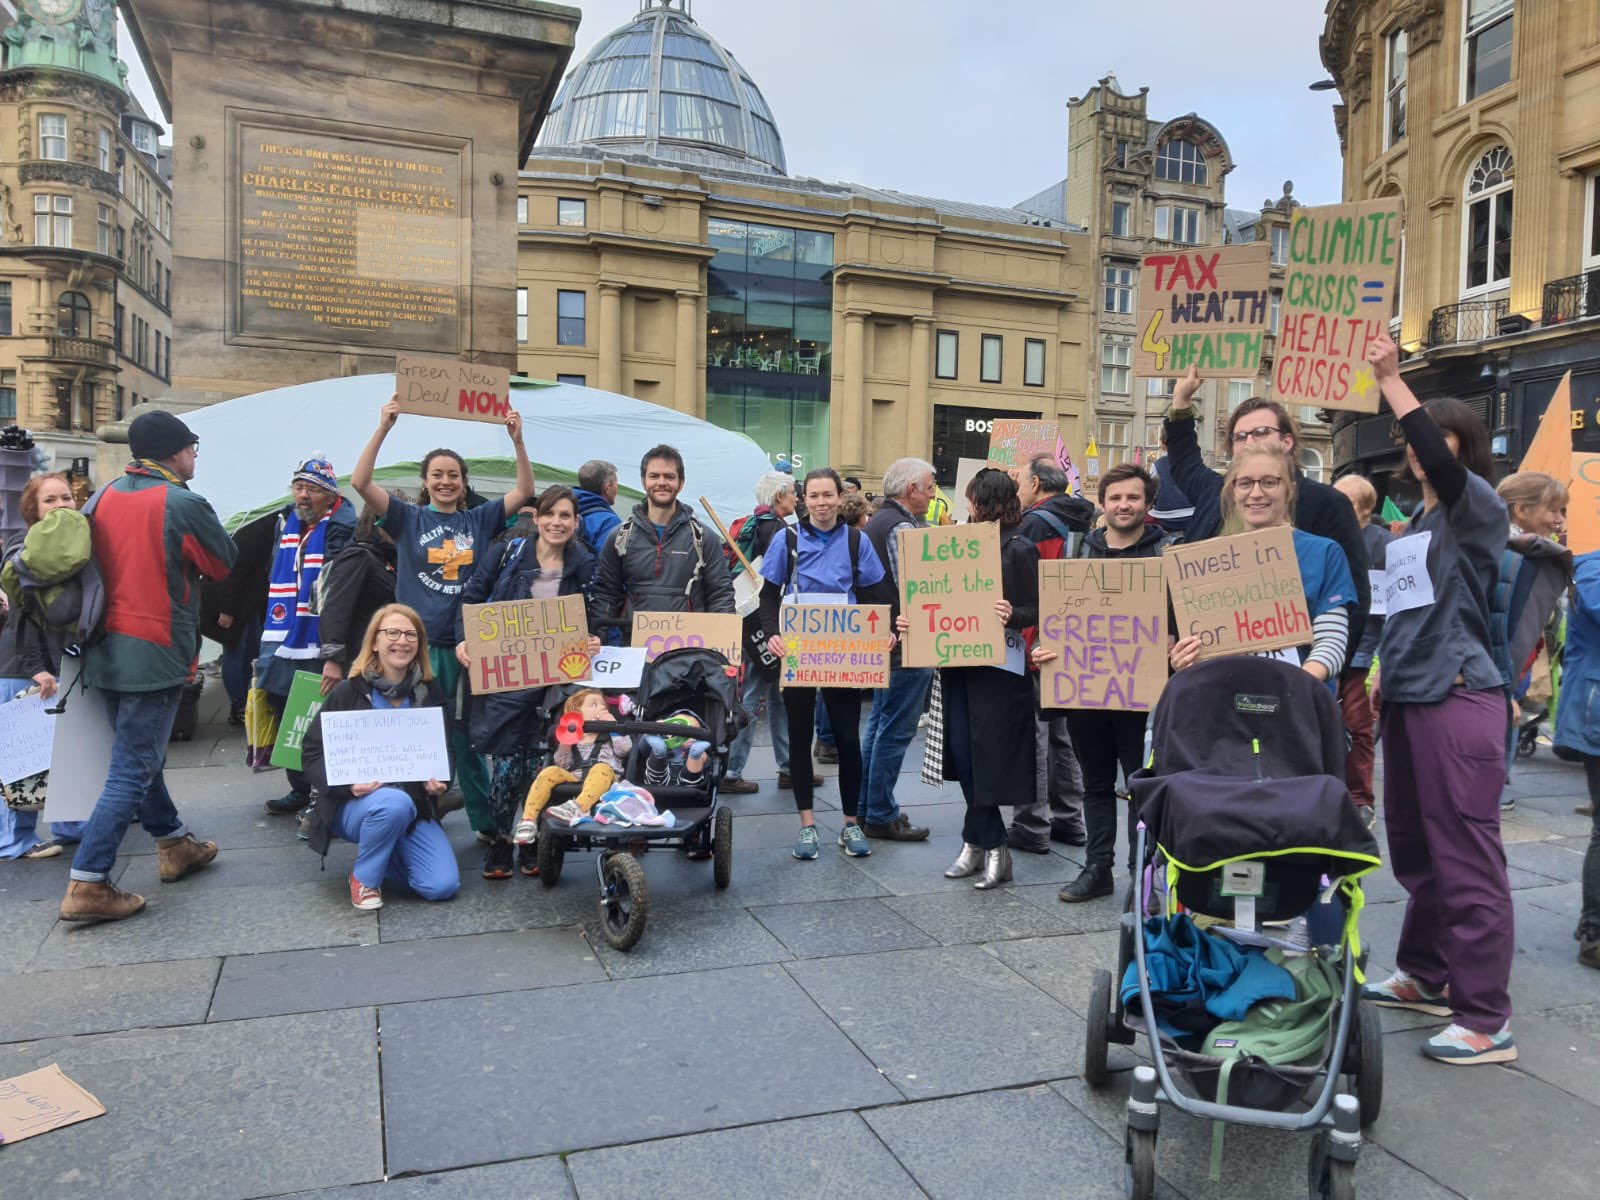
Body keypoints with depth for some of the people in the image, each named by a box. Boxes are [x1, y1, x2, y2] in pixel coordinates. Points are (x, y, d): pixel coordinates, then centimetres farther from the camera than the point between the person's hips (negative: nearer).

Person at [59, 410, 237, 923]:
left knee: (138, 754, 20)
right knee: (131, 771, -2)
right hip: (155, 654, -7)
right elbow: (224, 564, -2)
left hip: (105, 649, 8)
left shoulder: (103, 496, 4)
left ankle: (174, 846, 34)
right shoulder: (184, 504, -14)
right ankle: (87, 885, -1)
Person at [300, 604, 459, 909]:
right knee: (395, 803, -39)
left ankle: (380, 853, 15)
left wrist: (440, 781, -11)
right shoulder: (349, 692, -6)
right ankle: (364, 877, -9)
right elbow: (312, 751, -5)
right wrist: (347, 784, -23)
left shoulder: (430, 693, 3)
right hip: (355, 802, -3)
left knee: (443, 885, -15)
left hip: (414, 806, 3)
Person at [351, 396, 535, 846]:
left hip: (466, 645, 2)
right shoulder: (408, 518, 4)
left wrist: (517, 439, -8)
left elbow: (525, 491, 4)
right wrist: (383, 428, -15)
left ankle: (487, 821, 19)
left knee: (468, 736, 11)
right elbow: (360, 482, -6)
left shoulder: (479, 519, 9)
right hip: (417, 644, -1)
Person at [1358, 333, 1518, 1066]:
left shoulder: (1479, 511, -5)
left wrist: (1391, 380, -23)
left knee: (1466, 856, -5)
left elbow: (1442, 460, -26)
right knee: (1413, 846, 16)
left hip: (1458, 697, -8)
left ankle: (1486, 1020, 2)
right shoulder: (1414, 524, 17)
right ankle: (1424, 977, 31)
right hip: (1406, 695, 8)